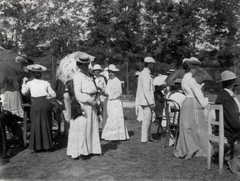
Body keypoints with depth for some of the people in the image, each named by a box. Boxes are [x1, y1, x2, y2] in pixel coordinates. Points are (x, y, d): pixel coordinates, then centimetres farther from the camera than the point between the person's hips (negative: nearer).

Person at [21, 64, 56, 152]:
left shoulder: (29, 83, 2)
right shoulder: (46, 83, 4)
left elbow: (24, 92, 16)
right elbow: (53, 95, 3)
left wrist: (24, 82, 27)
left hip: (35, 104, -1)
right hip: (46, 103, 1)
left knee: (36, 125, 9)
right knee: (46, 124, 11)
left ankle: (36, 146, 12)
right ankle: (46, 145, 18)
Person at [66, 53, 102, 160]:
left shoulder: (89, 75, 15)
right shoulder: (77, 76, -11)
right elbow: (77, 94, -18)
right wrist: (90, 100, -20)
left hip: (91, 104, 8)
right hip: (82, 104, -8)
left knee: (91, 127, 12)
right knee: (81, 128, -4)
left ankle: (88, 149, 23)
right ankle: (77, 152, 6)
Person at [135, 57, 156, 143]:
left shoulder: (143, 73, 16)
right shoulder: (146, 74, -16)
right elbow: (146, 90, -22)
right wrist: (151, 102, -22)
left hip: (145, 100, 10)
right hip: (147, 101, -10)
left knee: (148, 119, 16)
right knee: (146, 120, -4)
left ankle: (148, 136, 24)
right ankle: (144, 139, 3)